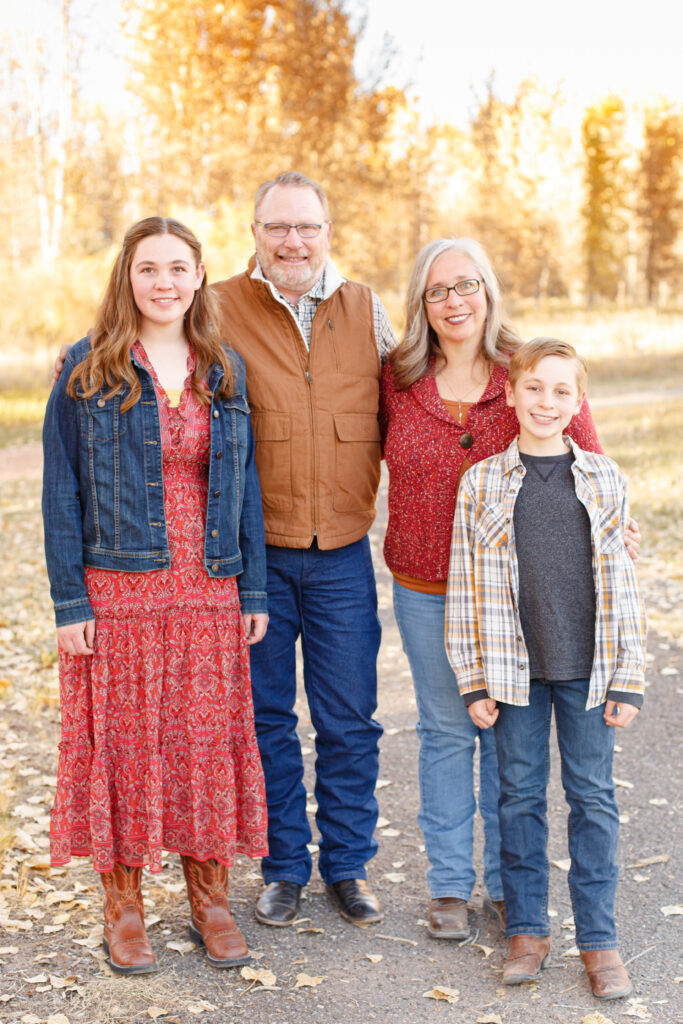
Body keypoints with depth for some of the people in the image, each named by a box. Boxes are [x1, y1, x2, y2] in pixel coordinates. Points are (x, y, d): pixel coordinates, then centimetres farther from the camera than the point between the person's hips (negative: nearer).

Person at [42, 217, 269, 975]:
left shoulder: (226, 371, 8)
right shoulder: (88, 372, -1)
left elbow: (243, 484, 10)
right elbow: (61, 489, -3)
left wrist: (253, 590, 5)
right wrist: (69, 600, -8)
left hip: (207, 594, 3)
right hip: (117, 591, -2)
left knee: (209, 741, 8)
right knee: (122, 741, 4)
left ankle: (209, 899, 23)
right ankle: (122, 906, 20)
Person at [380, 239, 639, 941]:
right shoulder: (398, 380, -1)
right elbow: (378, 449, 18)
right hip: (426, 590, 1)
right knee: (445, 731, 11)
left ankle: (507, 884, 25)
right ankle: (449, 885, 25)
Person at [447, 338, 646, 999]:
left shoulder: (604, 481, 1)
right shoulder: (482, 483, -1)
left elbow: (621, 584, 3)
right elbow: (466, 587, 0)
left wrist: (627, 679, 0)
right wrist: (474, 681, -2)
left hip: (588, 670, 0)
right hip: (514, 670, 0)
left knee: (593, 797, 7)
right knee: (520, 795, 9)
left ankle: (598, 939, 19)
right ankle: (527, 929, 24)